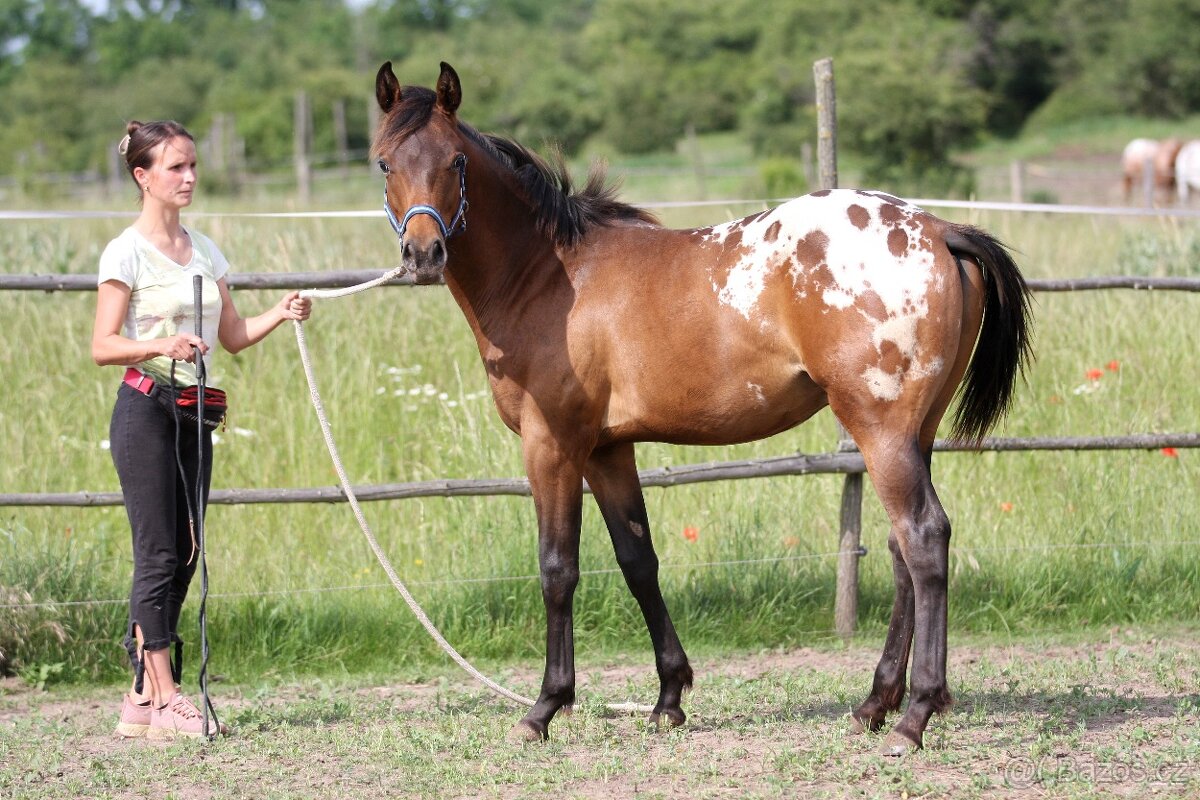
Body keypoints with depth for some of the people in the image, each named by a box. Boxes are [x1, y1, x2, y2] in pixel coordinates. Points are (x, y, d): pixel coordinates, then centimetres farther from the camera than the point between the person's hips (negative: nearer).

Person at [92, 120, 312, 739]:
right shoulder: (128, 252, -7)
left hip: (194, 410, 7)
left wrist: (280, 314, -1)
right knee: (158, 555, -8)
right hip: (146, 406, -7)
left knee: (183, 557, 6)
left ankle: (142, 698, 11)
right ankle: (163, 700, -7)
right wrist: (159, 346, -28)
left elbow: (232, 336, 16)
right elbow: (102, 346, -11)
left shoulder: (204, 251, 13)